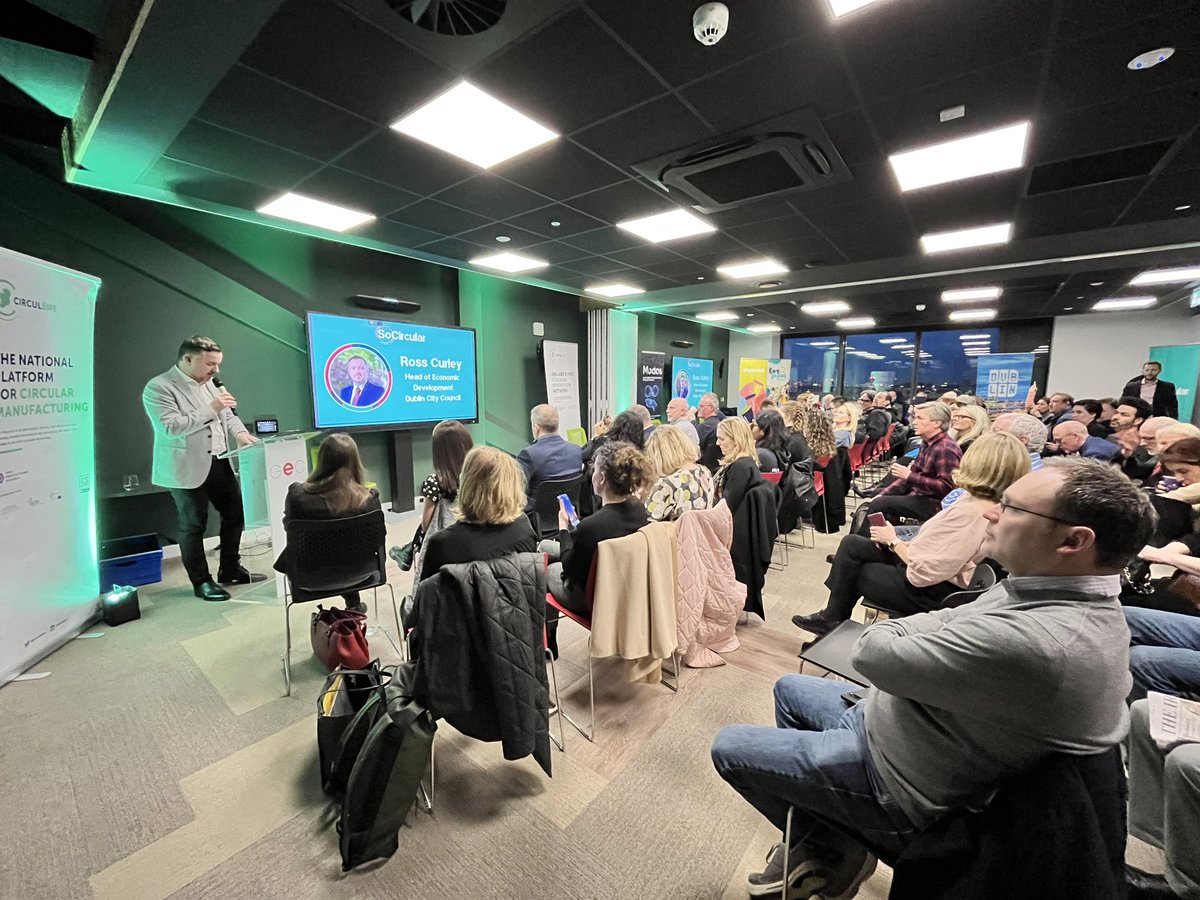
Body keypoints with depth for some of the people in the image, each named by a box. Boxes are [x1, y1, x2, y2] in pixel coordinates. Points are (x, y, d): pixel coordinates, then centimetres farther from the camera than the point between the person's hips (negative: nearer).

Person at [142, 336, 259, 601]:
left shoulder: (207, 383, 9)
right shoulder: (158, 388, -12)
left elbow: (227, 414, 13)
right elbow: (171, 427, -22)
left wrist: (240, 433, -6)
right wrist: (210, 409, -23)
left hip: (219, 463, 7)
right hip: (187, 469, -7)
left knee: (236, 512, 10)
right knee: (193, 525, 4)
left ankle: (230, 569, 26)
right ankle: (201, 582, 18)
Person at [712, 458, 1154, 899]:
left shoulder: (1032, 642, -38)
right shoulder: (1075, 599, -5)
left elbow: (873, 651, -28)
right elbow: (952, 626, 4)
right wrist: (924, 640, -13)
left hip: (900, 787, -9)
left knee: (728, 747, 3)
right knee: (789, 688, 25)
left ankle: (834, 849, 21)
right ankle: (815, 837, 30)